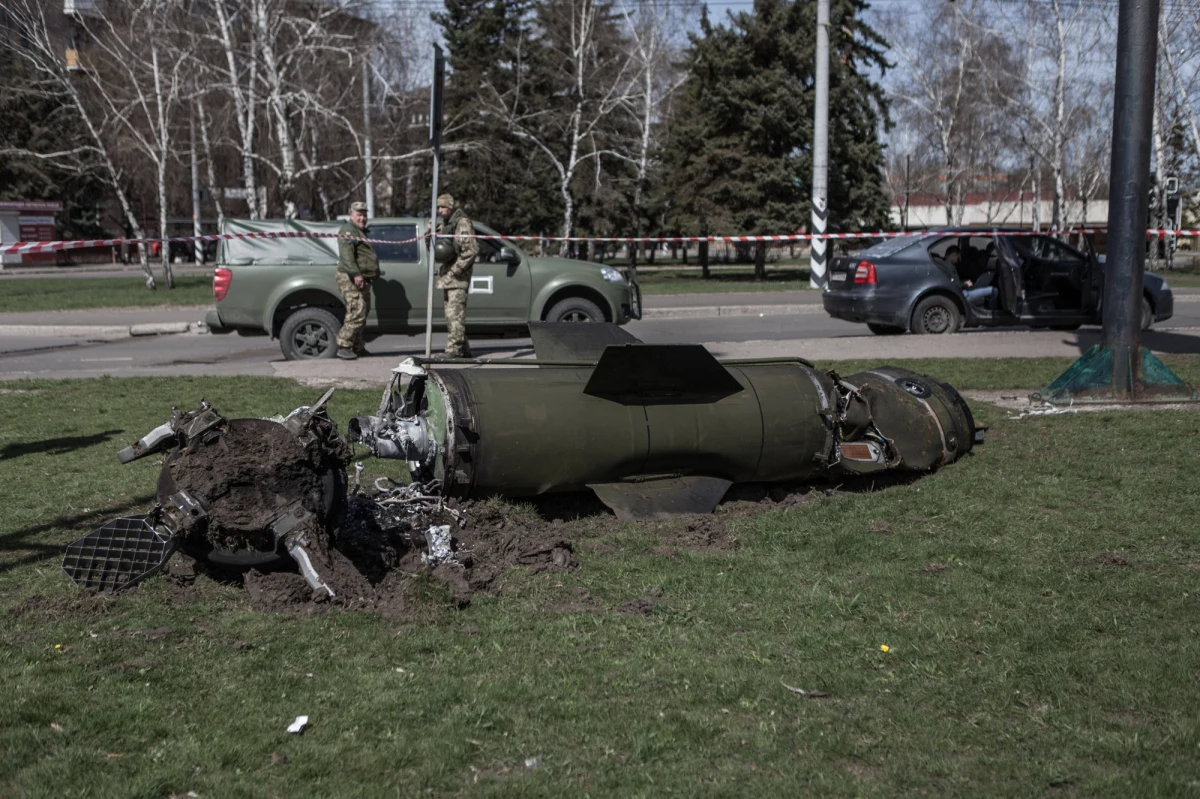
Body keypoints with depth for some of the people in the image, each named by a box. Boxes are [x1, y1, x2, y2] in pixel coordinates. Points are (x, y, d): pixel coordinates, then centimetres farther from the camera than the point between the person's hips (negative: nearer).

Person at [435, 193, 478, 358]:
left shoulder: (462, 223, -9)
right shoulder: (442, 225, 18)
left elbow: (471, 249, -17)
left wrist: (455, 270, -19)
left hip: (458, 276, -9)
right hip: (446, 276, 9)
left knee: (454, 314, -13)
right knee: (452, 314, 12)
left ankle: (453, 350, -15)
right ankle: (463, 349, 19)